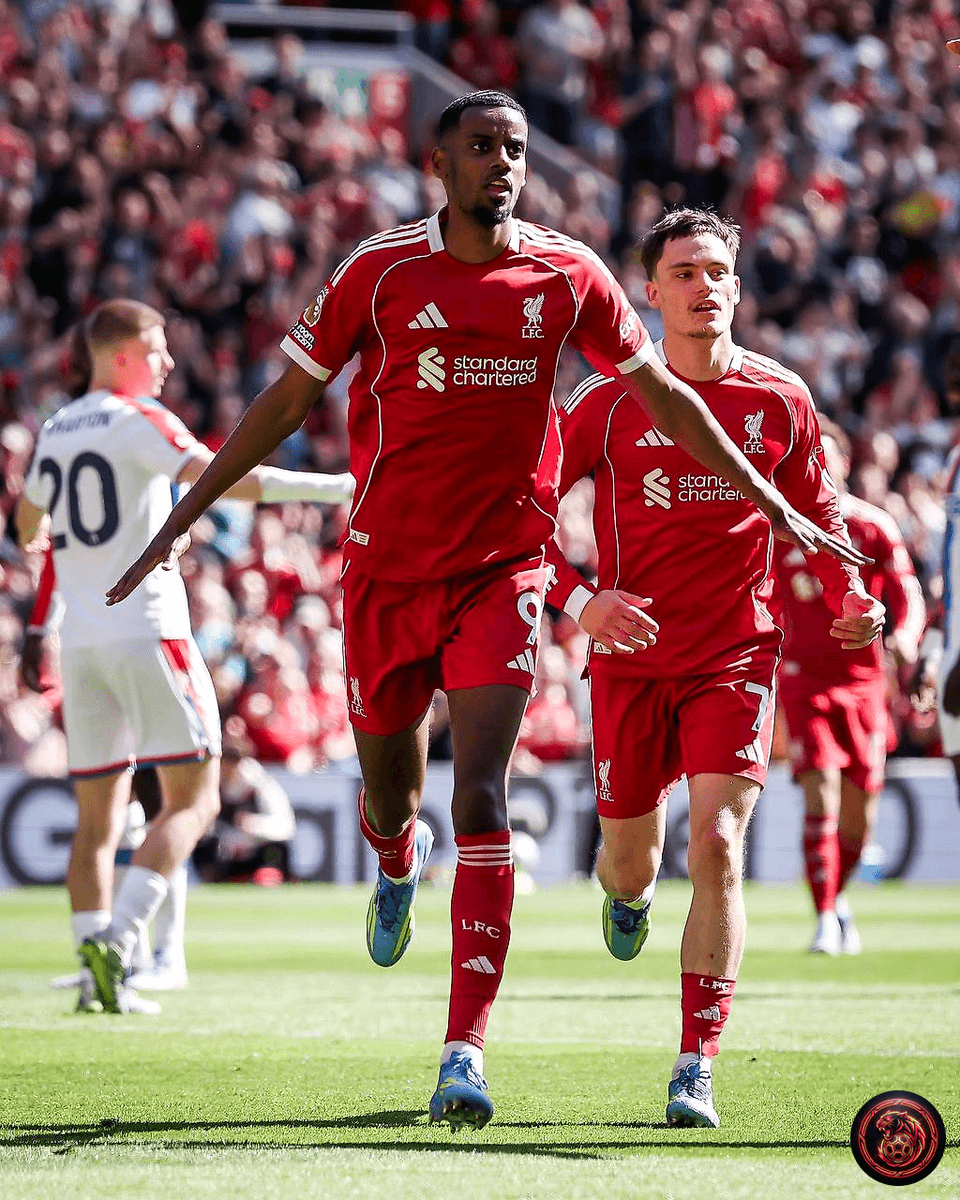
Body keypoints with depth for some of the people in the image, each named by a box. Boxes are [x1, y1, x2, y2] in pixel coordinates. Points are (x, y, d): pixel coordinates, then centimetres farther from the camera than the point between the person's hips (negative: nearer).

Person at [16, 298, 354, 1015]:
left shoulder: (54, 432, 14)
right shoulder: (137, 419, -7)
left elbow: (29, 531, 28)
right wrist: (335, 488, -19)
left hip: (82, 640, 7)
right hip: (148, 632, -7)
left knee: (98, 815, 10)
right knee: (192, 800, -4)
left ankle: (98, 973, 4)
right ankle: (117, 941, -20)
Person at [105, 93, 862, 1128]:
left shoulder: (566, 275, -2)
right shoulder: (379, 271, -5)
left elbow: (662, 393, 11)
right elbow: (288, 398, 3)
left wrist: (770, 503, 14)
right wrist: (184, 515, 1)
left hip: (503, 568, -1)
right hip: (386, 567, 1)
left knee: (481, 799, -15)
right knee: (388, 796, 13)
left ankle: (464, 1051, -18)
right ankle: (398, 861, 54)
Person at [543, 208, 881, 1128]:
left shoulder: (781, 401, 1)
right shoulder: (608, 402, -4)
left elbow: (818, 513, 16)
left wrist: (849, 596, 0)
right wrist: (577, 599, -16)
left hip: (736, 660, 0)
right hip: (630, 658, 0)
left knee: (716, 845, -16)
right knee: (632, 859, 11)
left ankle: (696, 1068, -14)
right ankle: (626, 892, 53)